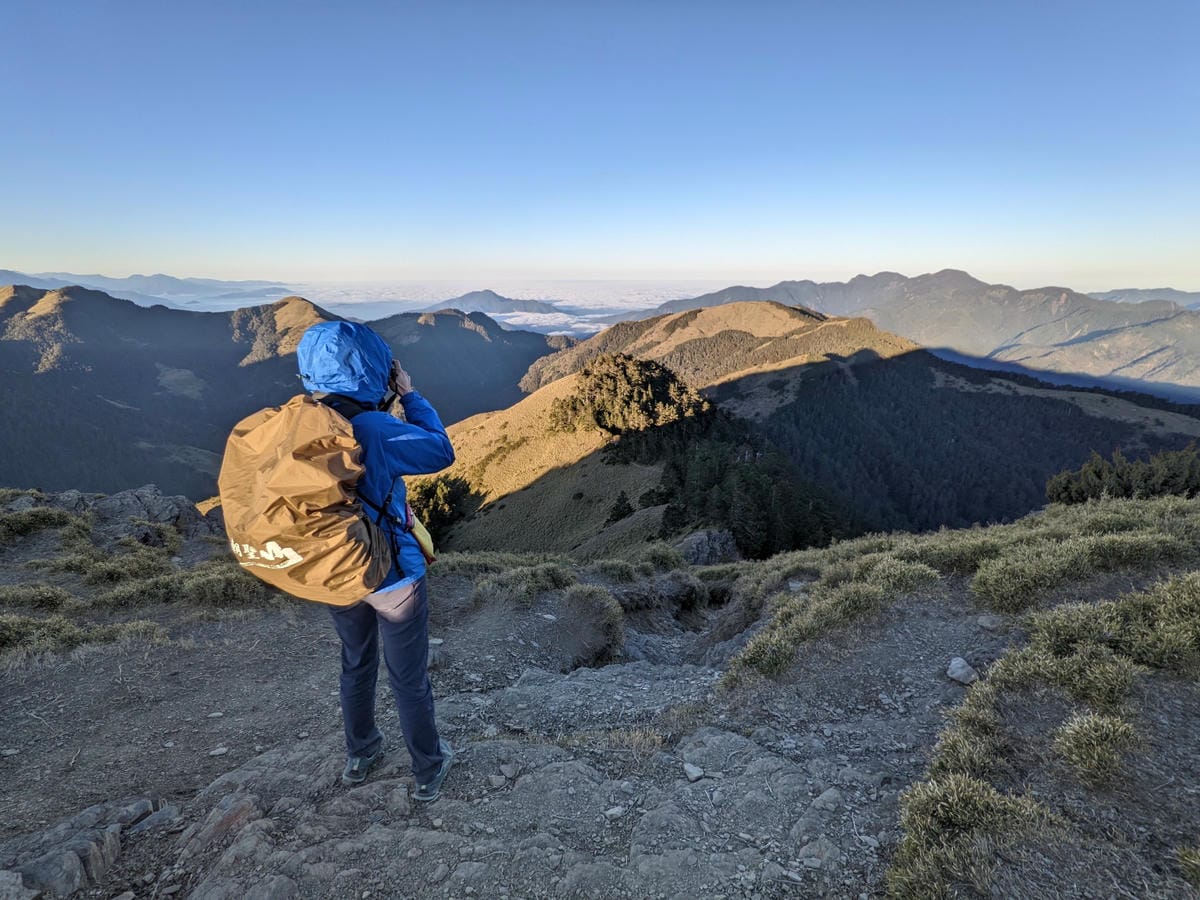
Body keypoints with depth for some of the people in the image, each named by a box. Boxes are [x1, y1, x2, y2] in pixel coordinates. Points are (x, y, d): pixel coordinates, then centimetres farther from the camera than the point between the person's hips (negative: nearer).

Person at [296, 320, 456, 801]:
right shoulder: (373, 429, -29)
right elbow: (440, 451, -16)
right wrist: (410, 395, -7)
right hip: (393, 579, -6)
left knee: (356, 665, 28)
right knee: (409, 677, 14)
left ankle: (360, 755, 49)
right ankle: (428, 771, 35)